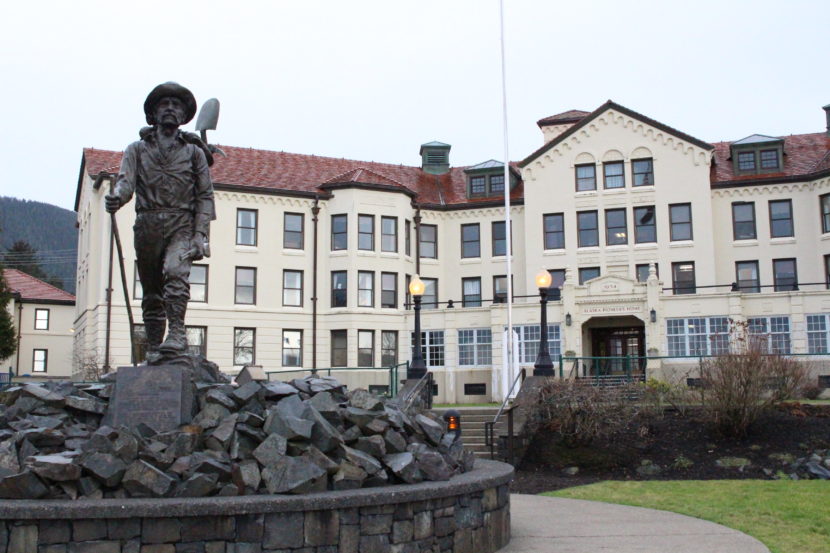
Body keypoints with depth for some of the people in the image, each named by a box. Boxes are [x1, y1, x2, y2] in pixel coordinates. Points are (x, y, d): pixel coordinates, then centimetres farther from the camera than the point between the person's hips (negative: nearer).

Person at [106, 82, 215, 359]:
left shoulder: (194, 152, 12)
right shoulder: (137, 149, 15)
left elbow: (205, 196, 7)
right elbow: (126, 180, -1)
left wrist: (200, 234, -5)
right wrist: (117, 197, -26)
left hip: (182, 224, -2)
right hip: (148, 224, 2)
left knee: (175, 271, -28)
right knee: (151, 290, 5)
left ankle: (177, 333, -34)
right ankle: (153, 348, 13)